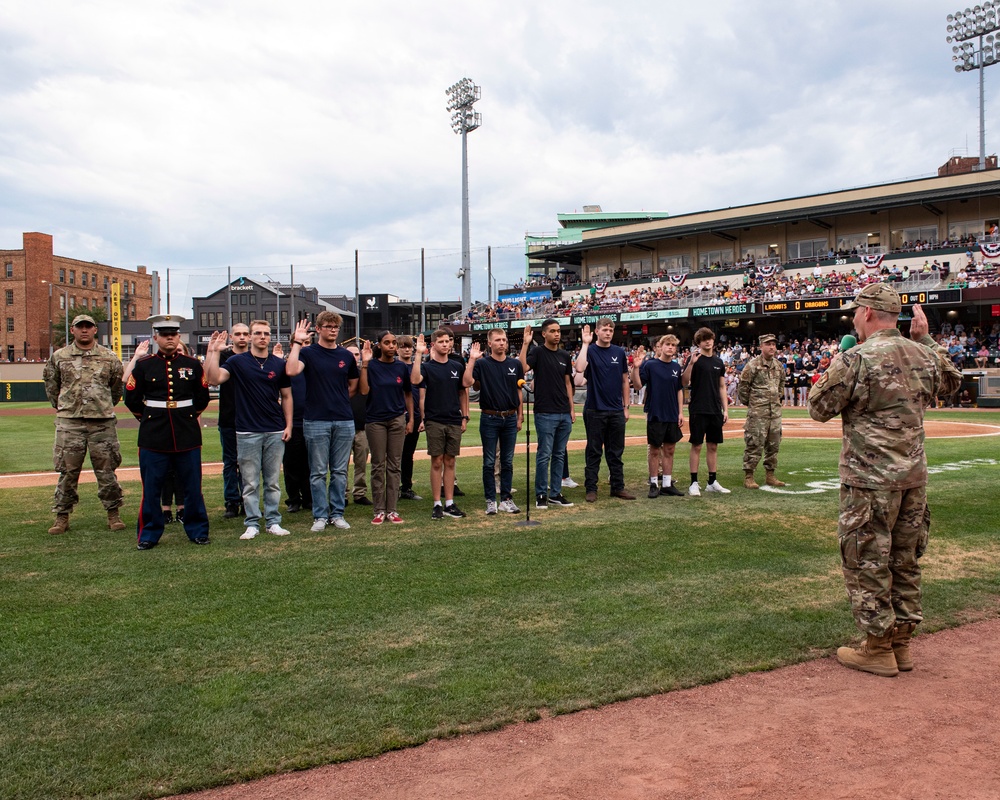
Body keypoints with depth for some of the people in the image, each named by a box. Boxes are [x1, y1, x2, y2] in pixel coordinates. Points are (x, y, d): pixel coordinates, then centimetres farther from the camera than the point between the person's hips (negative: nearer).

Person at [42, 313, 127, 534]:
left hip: (102, 422, 0)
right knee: (67, 471, 3)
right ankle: (62, 516, 12)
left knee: (106, 470, 4)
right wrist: (62, 408, 17)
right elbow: (50, 385, 17)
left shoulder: (109, 357, 5)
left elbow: (117, 387, 15)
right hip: (69, 423, 0)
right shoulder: (59, 357, 5)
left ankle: (114, 514, 14)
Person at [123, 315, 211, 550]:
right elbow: (131, 398, 10)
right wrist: (147, 418, 14)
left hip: (188, 436, 1)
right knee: (151, 489, 3)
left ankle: (197, 530, 17)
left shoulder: (193, 365, 5)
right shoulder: (143, 366, 3)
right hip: (153, 438, -1)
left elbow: (203, 398, 15)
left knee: (192, 487, 5)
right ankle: (149, 534, 15)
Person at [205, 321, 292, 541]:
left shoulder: (279, 363, 6)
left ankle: (273, 522, 15)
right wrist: (213, 352, -20)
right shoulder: (238, 361, 0)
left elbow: (286, 396, 11)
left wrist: (288, 425, 4)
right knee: (250, 483, 3)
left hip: (275, 432, 2)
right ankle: (252, 524, 11)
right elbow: (215, 378, -15)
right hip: (247, 432, -2)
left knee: (273, 481, 8)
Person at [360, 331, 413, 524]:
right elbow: (364, 391, -14)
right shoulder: (372, 366, -2)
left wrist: (411, 419, 7)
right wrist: (364, 364, -17)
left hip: (397, 419, 2)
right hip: (375, 420, -2)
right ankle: (379, 510, 9)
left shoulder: (402, 367, 5)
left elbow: (408, 394, 12)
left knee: (394, 465, 4)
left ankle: (392, 510, 10)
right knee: (378, 466, 2)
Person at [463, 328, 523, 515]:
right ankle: (491, 501, 10)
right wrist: (472, 360, -19)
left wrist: (520, 417, 9)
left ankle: (506, 499, 17)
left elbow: (519, 391, 12)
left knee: (508, 462, 9)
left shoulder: (515, 364, 8)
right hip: (489, 418, -3)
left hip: (510, 418, 3)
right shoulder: (482, 364, -2)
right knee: (489, 462, 3)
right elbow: (467, 382, -17)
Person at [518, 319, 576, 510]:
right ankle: (541, 495, 7)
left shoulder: (565, 356, 12)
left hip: (564, 414, 6)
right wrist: (525, 344, -25)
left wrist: (572, 408, 12)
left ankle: (555, 494, 17)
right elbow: (523, 368, -23)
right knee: (544, 454, -2)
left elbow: (567, 382, 17)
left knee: (559, 455, 10)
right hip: (545, 413, -6)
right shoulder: (537, 352, -4)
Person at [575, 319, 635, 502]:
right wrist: (585, 343, -19)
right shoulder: (590, 350, -3)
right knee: (594, 451, 2)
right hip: (595, 410, -4)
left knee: (616, 452, 10)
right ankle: (591, 488, 8)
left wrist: (626, 407, 8)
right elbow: (580, 368, -24)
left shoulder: (620, 352, 9)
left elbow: (625, 381, 13)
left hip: (616, 411, 4)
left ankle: (618, 487, 17)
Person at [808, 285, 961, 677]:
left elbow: (819, 409, -8)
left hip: (870, 480, -7)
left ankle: (878, 649, 10)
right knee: (904, 561, 16)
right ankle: (901, 643, 26)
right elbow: (951, 380, 28)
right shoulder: (923, 355, 5)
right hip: (914, 476, 7)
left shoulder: (855, 359, -15)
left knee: (867, 562, 3)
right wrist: (925, 339, 26)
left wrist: (831, 373, 8)